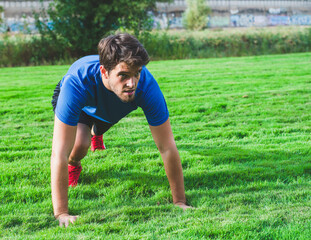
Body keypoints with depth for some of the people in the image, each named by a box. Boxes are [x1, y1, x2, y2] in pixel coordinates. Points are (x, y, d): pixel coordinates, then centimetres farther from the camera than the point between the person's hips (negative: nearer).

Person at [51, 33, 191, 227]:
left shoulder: (147, 86, -44)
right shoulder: (77, 82, -50)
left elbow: (168, 148, -37)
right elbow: (59, 153, -50)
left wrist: (180, 202, -36)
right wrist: (61, 214, -51)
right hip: (80, 104, -3)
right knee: (80, 145, -29)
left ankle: (94, 132, 71)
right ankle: (73, 165, 8)